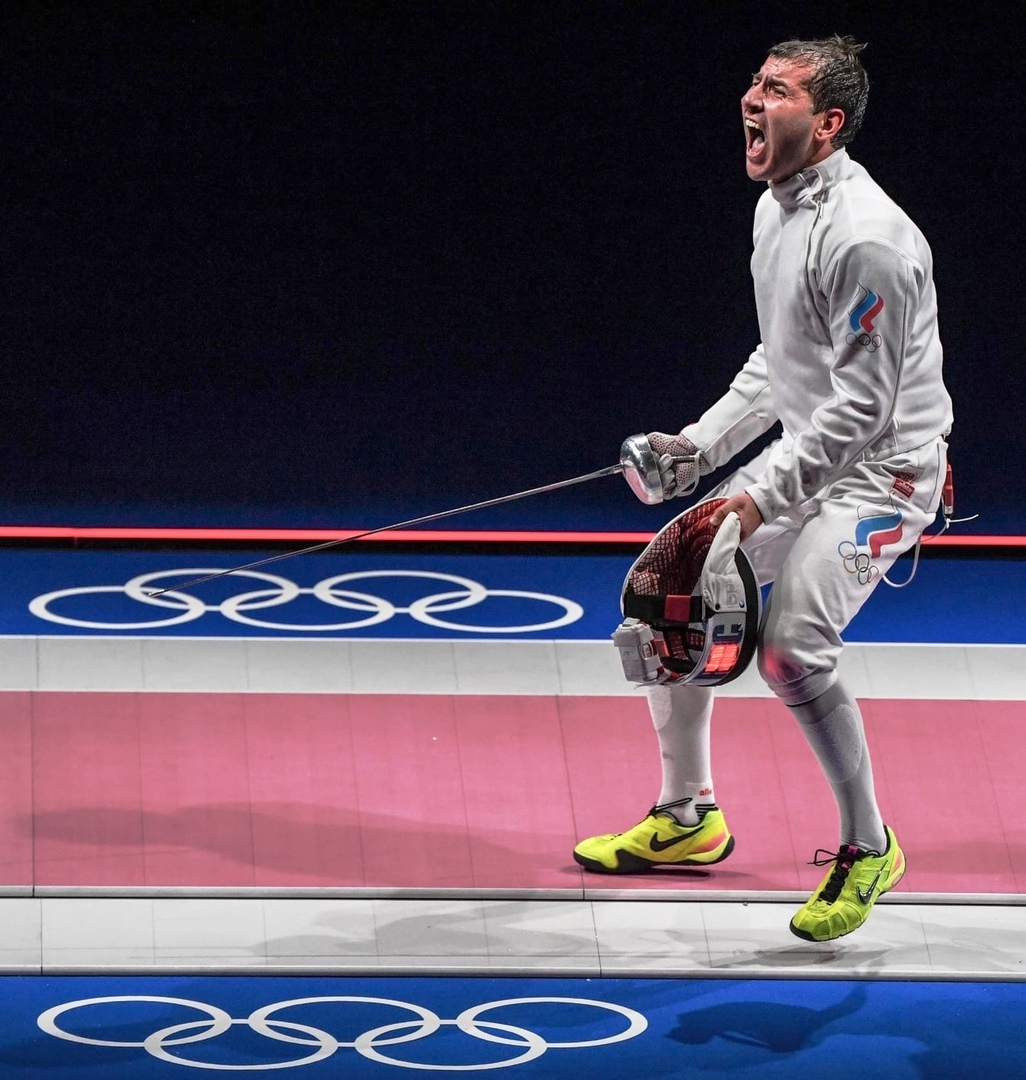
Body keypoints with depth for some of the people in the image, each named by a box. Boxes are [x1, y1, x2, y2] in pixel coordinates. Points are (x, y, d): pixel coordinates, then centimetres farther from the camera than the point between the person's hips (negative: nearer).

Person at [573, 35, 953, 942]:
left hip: (883, 474, -10)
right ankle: (688, 818, 25)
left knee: (790, 647, -26)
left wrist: (761, 496, -24)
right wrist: (700, 447, 10)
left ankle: (868, 848, -7)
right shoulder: (778, 211, 6)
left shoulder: (866, 237, -25)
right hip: (809, 458, 10)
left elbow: (862, 404, -24)